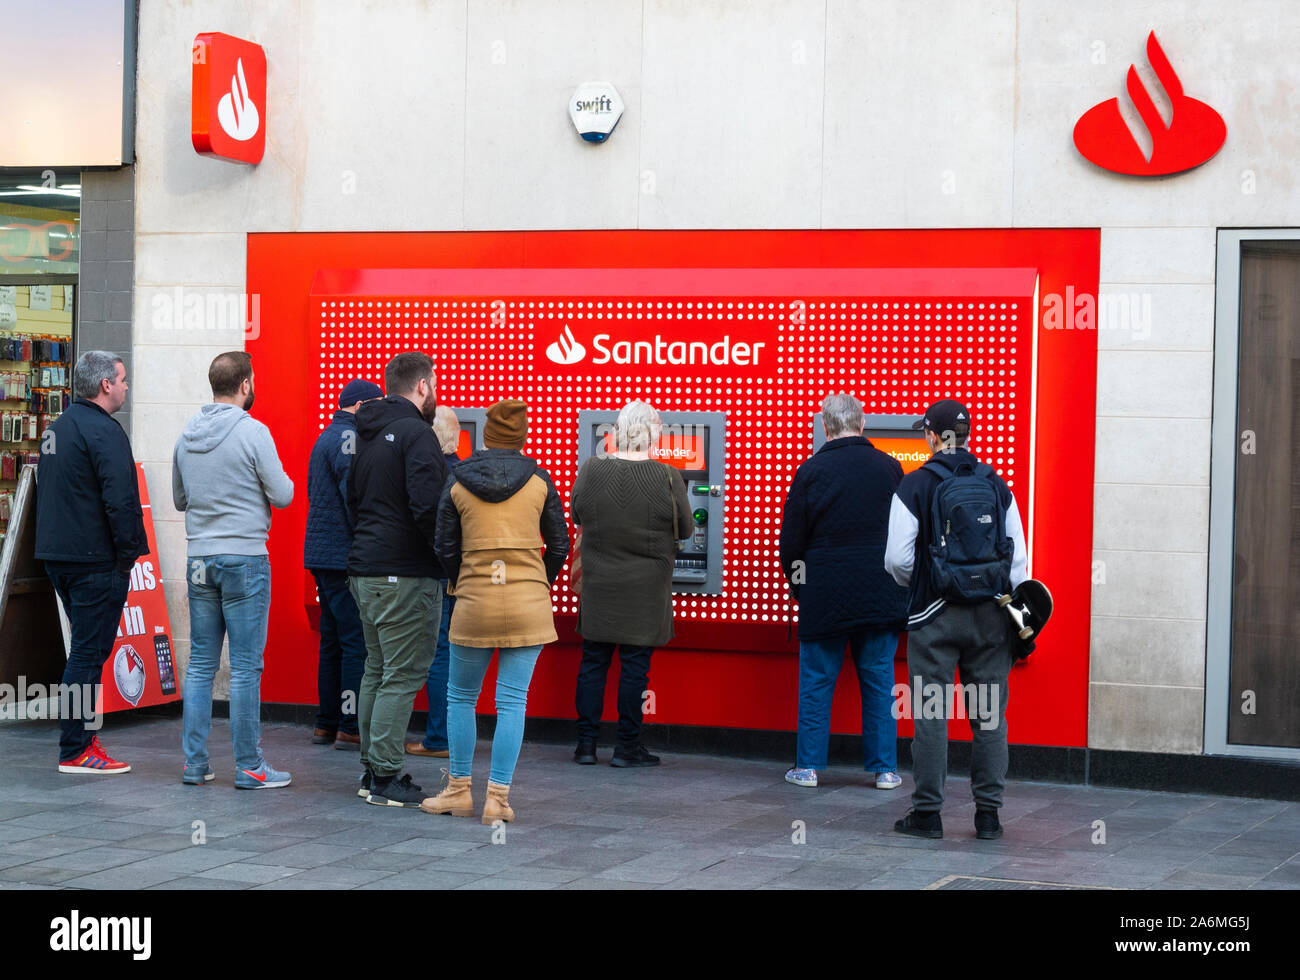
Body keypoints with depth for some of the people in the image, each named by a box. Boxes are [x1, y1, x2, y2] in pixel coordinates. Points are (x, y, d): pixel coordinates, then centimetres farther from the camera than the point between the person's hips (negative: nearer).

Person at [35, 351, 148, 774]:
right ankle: (75, 751, -3)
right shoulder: (102, 430, -14)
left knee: (86, 648, 17)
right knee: (89, 653, -5)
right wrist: (127, 554, -13)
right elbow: (120, 500, -21)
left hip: (57, 557, 9)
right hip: (96, 562, -9)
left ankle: (80, 737, 20)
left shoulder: (57, 428, 16)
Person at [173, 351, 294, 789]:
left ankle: (194, 762, 13)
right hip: (244, 558, -6)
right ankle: (248, 766, 2)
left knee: (200, 664, 11)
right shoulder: (252, 432, -11)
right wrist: (279, 480, 10)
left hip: (199, 559, 6)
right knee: (245, 667, -2)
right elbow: (283, 496, -10)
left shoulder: (186, 435, 8)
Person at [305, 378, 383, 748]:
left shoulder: (326, 437, 19)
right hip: (344, 557, -10)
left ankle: (326, 724, 17)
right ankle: (351, 728, -8)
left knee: (333, 641, 14)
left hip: (321, 553, 10)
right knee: (357, 642, -8)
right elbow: (354, 498, -19)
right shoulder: (348, 437, -12)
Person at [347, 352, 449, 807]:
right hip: (406, 574, -9)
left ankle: (371, 769, 20)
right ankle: (386, 778, -4)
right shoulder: (416, 432, -13)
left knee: (377, 671, 16)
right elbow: (427, 506, -22)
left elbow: (353, 497, 20)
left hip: (365, 570, 9)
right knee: (403, 675, -5)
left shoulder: (369, 434, 15)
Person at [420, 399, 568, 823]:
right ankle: (498, 797, 0)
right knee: (512, 700, 2)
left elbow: (446, 548, 3)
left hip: (474, 602, 0)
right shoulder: (539, 480, 1)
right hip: (529, 605, 0)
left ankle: (459, 790, 18)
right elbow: (559, 545, 5)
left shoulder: (458, 481, 1)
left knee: (461, 696, 15)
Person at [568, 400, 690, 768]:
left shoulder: (591, 470, -7)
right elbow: (685, 528, -1)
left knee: (593, 662, 11)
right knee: (635, 666, 5)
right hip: (645, 592, -2)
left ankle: (586, 743, 14)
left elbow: (576, 513, 9)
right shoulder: (667, 478, -13)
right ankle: (628, 746, 9)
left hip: (598, 586, 2)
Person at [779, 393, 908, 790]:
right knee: (879, 680, 8)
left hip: (825, 594, -2)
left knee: (816, 682, 7)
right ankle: (884, 769, 10)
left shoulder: (811, 471, -5)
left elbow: (792, 539, -1)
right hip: (881, 595, 2)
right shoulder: (889, 468, 1)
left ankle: (808, 766, 9)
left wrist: (798, 584, 14)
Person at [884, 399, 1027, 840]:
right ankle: (988, 814, 11)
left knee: (930, 715, 3)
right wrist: (1014, 614, 12)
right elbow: (1018, 559, 6)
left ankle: (927, 812, 6)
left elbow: (898, 559, -6)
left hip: (935, 616, -3)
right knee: (989, 715, 8)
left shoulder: (916, 486, -6)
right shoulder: (997, 486, 6)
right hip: (990, 619, 3)